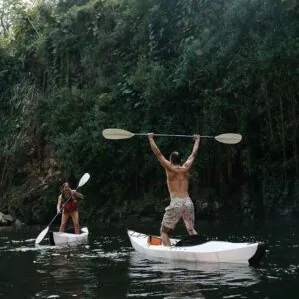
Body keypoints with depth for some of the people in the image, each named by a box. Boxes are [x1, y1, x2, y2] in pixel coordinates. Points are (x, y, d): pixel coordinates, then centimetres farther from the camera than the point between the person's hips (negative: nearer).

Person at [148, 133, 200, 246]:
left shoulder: (169, 168, 1)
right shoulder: (186, 168, 10)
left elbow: (157, 153, 6)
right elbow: (194, 154, 25)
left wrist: (151, 138, 16)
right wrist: (197, 140, 38)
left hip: (176, 203, -4)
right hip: (188, 202, 4)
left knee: (164, 231, 4)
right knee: (191, 229, 21)